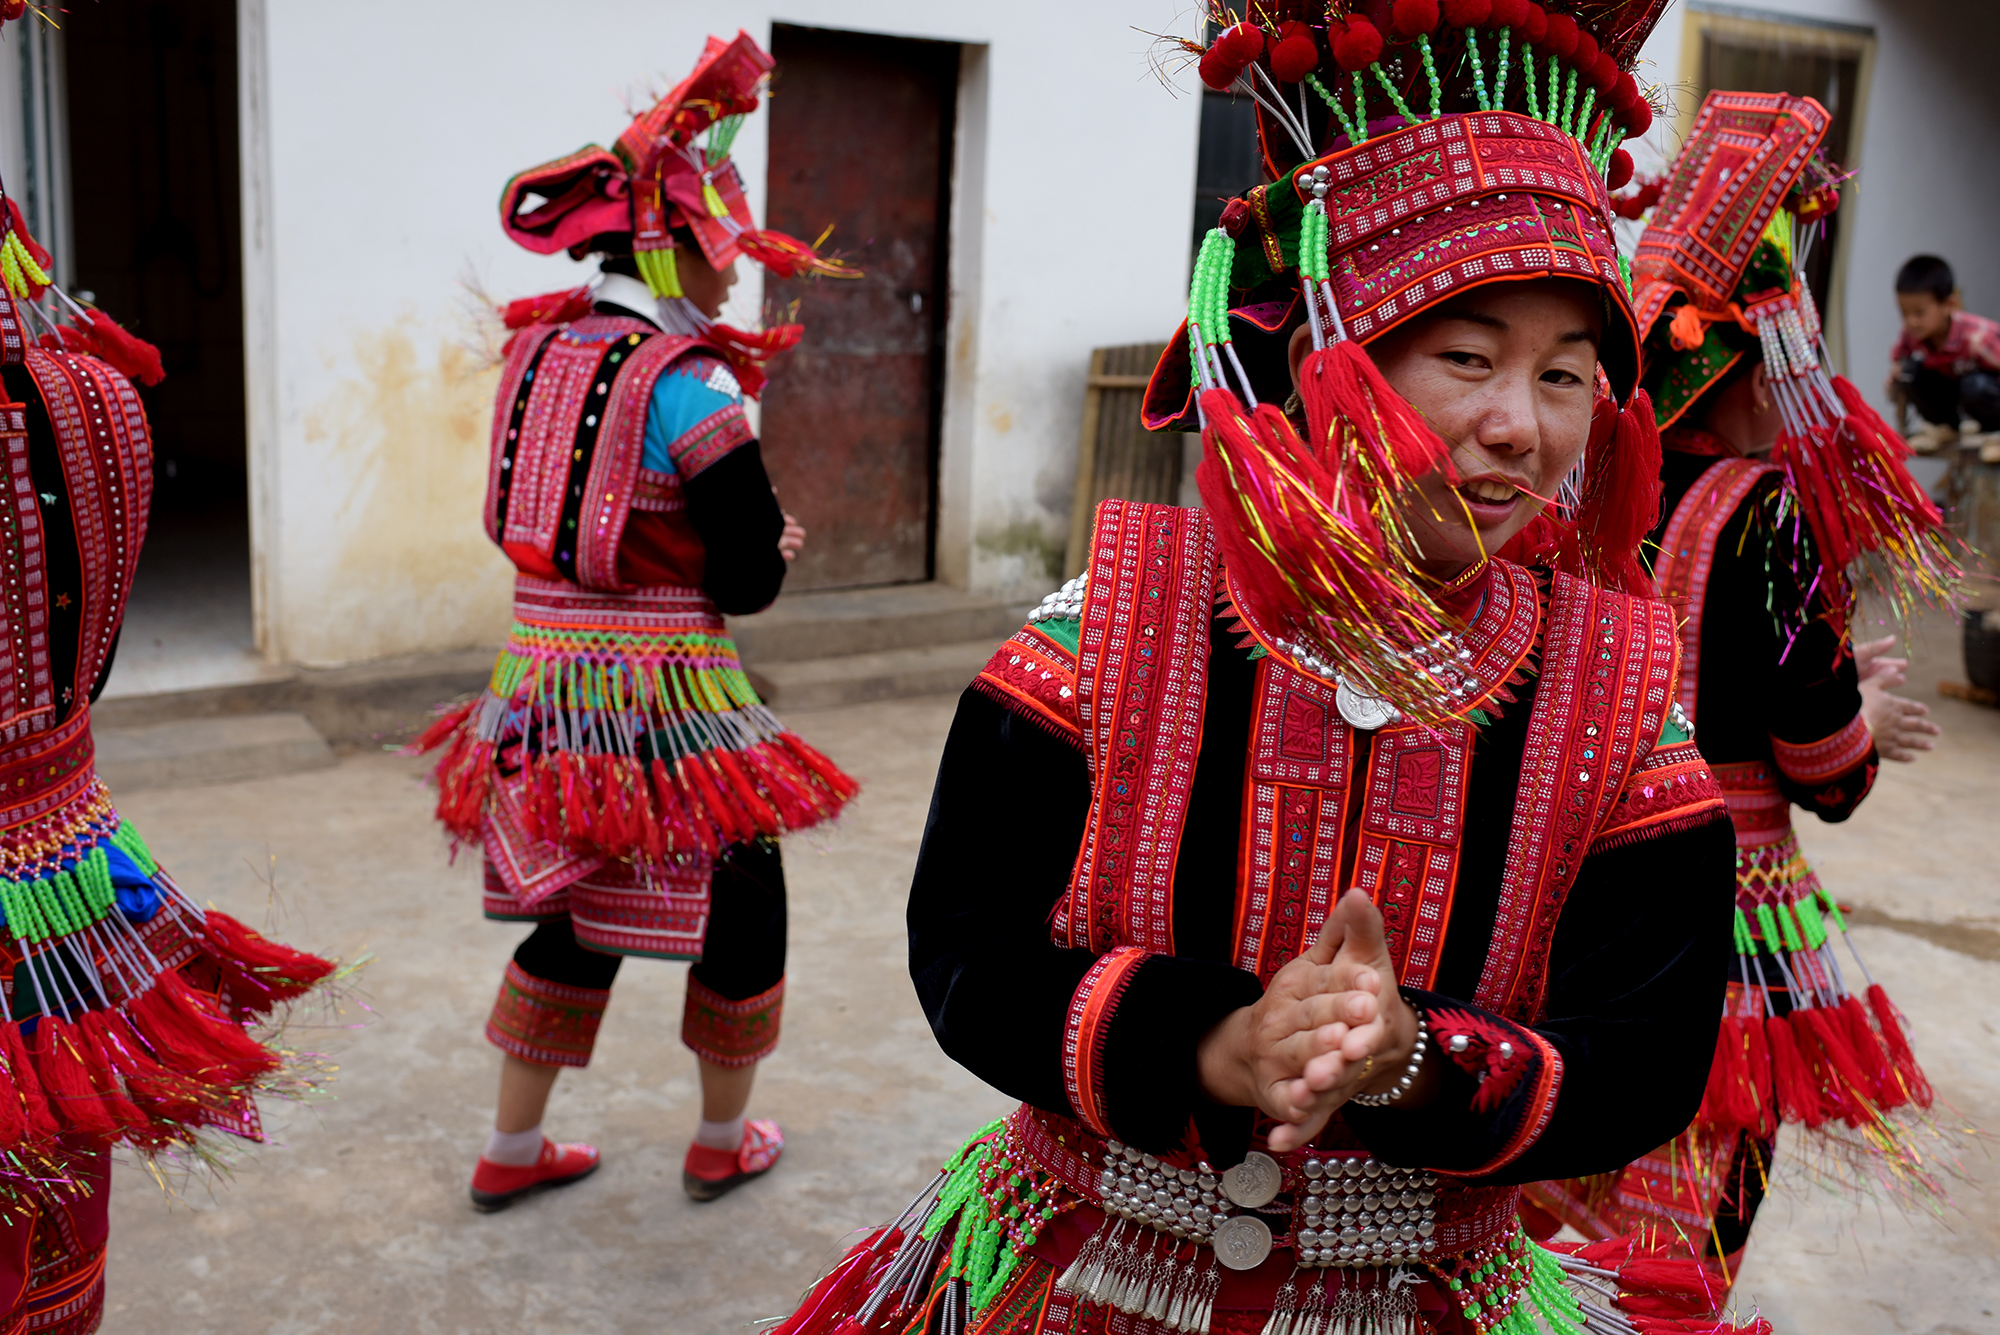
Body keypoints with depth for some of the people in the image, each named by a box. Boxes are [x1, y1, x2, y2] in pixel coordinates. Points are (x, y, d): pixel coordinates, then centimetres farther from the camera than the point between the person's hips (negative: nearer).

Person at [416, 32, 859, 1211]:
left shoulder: (537, 351, 5)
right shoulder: (686, 384, -17)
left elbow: (592, 522, 10)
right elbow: (752, 580, -14)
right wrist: (777, 545, 8)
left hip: (545, 692, 7)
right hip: (666, 703, -7)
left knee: (574, 920, 20)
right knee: (741, 913, 14)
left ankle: (513, 1150, 29)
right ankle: (724, 1145, 30)